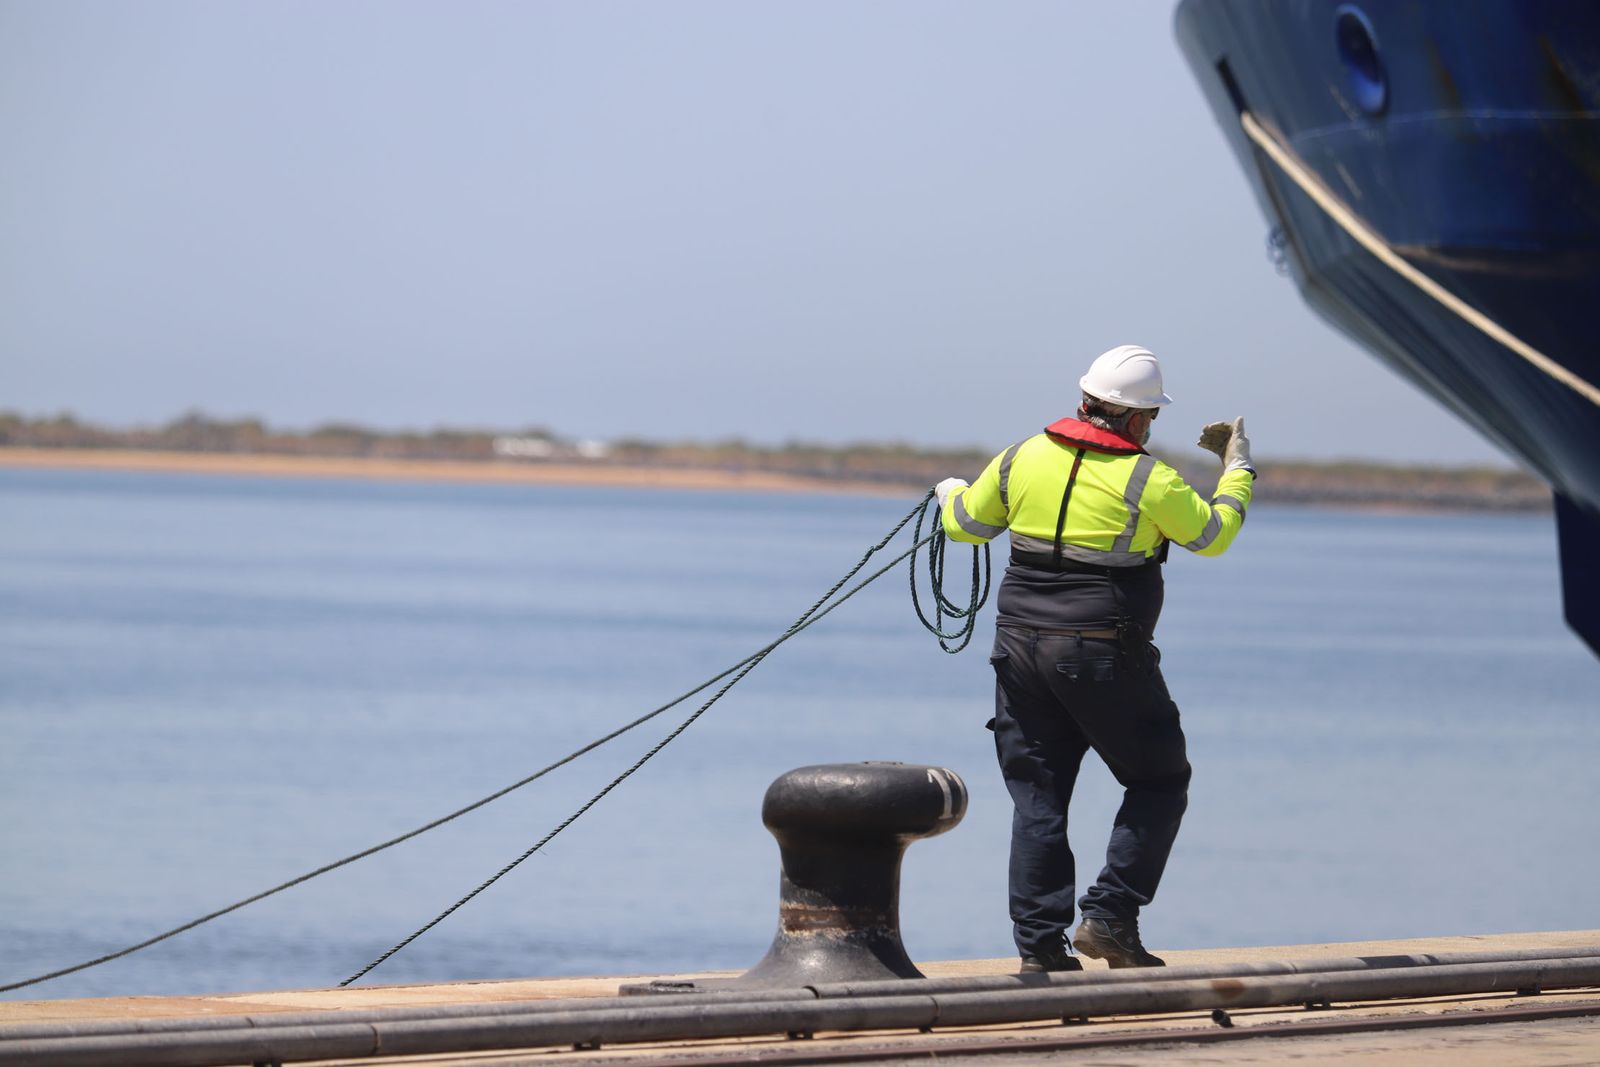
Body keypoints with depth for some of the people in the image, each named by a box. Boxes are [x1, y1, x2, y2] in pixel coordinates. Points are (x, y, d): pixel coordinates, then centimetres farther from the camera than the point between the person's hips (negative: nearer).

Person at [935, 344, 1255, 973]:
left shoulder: (1022, 460, 3)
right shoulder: (1149, 481, -9)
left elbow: (965, 524, 16)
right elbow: (1214, 536, 4)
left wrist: (950, 493, 39)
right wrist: (1236, 468, 20)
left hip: (1021, 647, 5)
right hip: (1104, 657, -5)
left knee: (1037, 798, 9)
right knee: (1160, 781, 11)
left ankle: (1039, 945, 6)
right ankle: (1109, 917, 1)